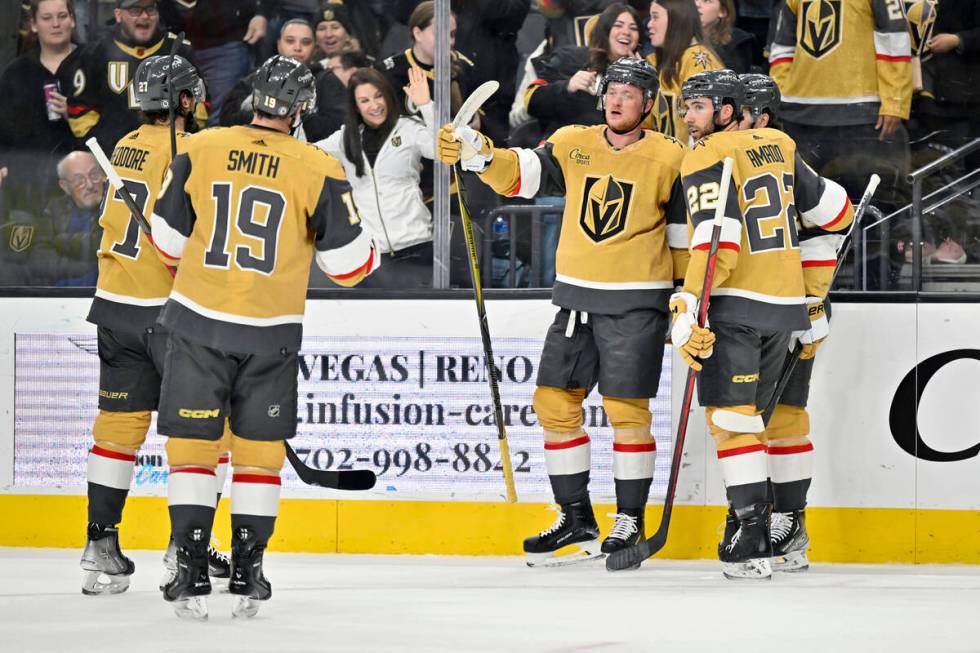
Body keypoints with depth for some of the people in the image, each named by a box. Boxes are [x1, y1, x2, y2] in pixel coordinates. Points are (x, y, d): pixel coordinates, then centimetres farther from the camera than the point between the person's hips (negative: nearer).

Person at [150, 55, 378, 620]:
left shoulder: (199, 151, -3)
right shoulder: (319, 171, -7)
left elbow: (169, 240, 5)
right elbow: (346, 263, -3)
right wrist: (373, 254, 21)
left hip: (200, 322, 0)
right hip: (271, 333, 0)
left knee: (192, 442, 6)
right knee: (260, 447, 12)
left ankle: (193, 573, 0)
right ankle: (247, 575, 12)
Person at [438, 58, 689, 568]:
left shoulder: (669, 159, -4)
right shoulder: (573, 144, 7)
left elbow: (688, 240, 0)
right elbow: (519, 176, -3)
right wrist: (477, 155, -21)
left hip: (636, 303, -5)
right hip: (576, 296, 5)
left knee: (626, 409, -6)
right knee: (555, 401, 4)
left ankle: (630, 523, 5)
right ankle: (576, 522, 14)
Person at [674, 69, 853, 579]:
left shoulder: (708, 159, -10)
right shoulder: (777, 146, 11)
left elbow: (717, 245, -21)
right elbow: (835, 212, 19)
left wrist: (688, 307, -24)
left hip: (735, 306, -7)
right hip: (784, 305, 7)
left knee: (729, 415, -7)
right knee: (748, 414, 16)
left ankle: (753, 538, -16)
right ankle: (753, 523, 16)